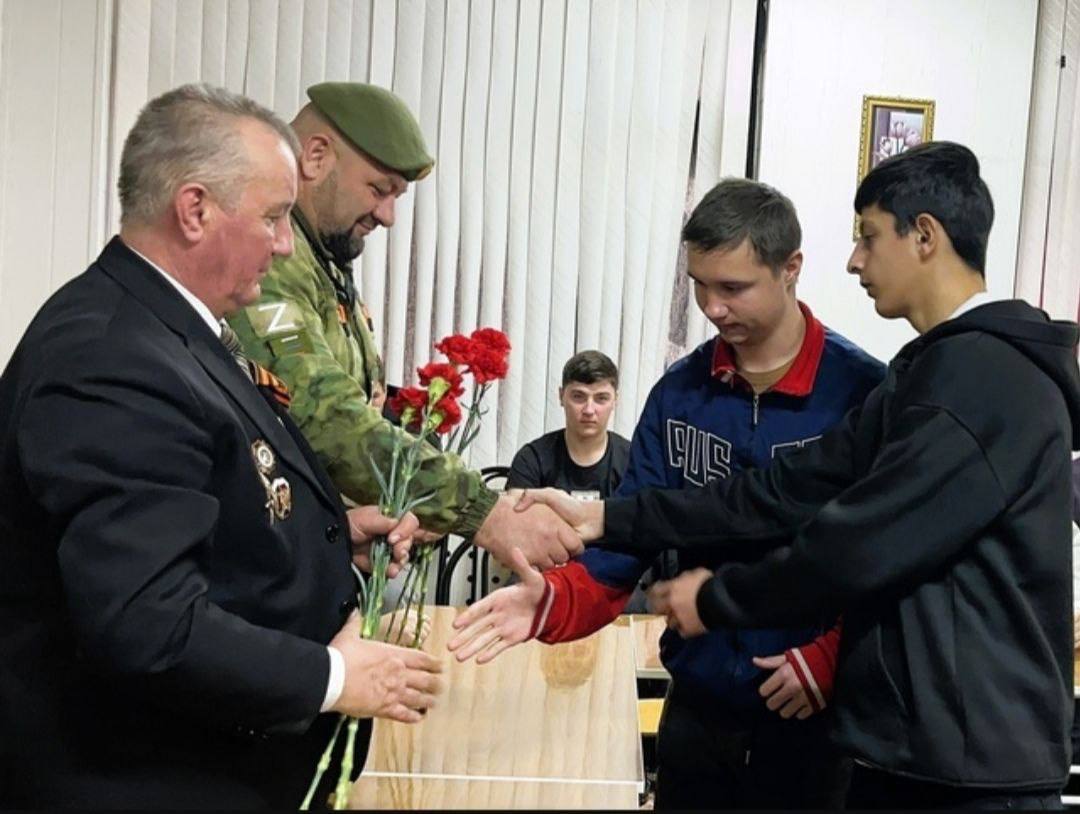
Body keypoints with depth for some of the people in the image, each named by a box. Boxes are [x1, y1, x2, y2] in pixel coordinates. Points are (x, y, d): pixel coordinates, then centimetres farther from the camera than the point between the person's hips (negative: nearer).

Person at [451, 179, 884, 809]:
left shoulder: (864, 390, -13)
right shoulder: (678, 391, 0)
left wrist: (830, 661, -17)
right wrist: (550, 601, -18)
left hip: (812, 710, -3)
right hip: (699, 702, 4)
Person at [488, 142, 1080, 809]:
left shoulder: (984, 379, -17)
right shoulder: (931, 376, 13)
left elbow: (859, 542, -21)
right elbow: (788, 493, 5)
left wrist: (716, 599, -6)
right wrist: (606, 518, -1)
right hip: (910, 745, 8)